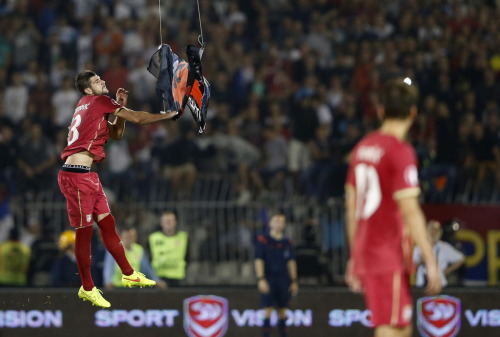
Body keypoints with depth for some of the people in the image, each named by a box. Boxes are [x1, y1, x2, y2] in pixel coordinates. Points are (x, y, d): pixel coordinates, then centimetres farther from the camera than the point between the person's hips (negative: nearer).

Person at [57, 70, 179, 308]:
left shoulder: (93, 108, 20)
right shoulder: (99, 101, -6)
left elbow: (117, 134, 26)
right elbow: (137, 118, -4)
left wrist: (120, 106, 15)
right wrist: (168, 115, 7)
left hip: (87, 176, 10)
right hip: (76, 175, -10)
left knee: (107, 223, 13)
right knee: (84, 230, -3)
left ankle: (128, 275, 21)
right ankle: (87, 289, 4)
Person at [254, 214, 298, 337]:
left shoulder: (287, 242, 10)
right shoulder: (263, 240, -3)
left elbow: (291, 262, 12)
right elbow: (259, 261, -8)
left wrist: (294, 281, 8)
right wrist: (261, 279, -17)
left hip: (283, 279, 4)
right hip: (268, 279, -4)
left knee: (282, 311, 6)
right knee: (268, 310, -8)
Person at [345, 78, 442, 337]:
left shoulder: (362, 148, 12)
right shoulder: (401, 152, -12)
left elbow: (352, 207, 17)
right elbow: (409, 211, -18)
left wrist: (355, 257, 23)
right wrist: (430, 260, -16)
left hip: (365, 253, 8)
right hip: (390, 257, -8)